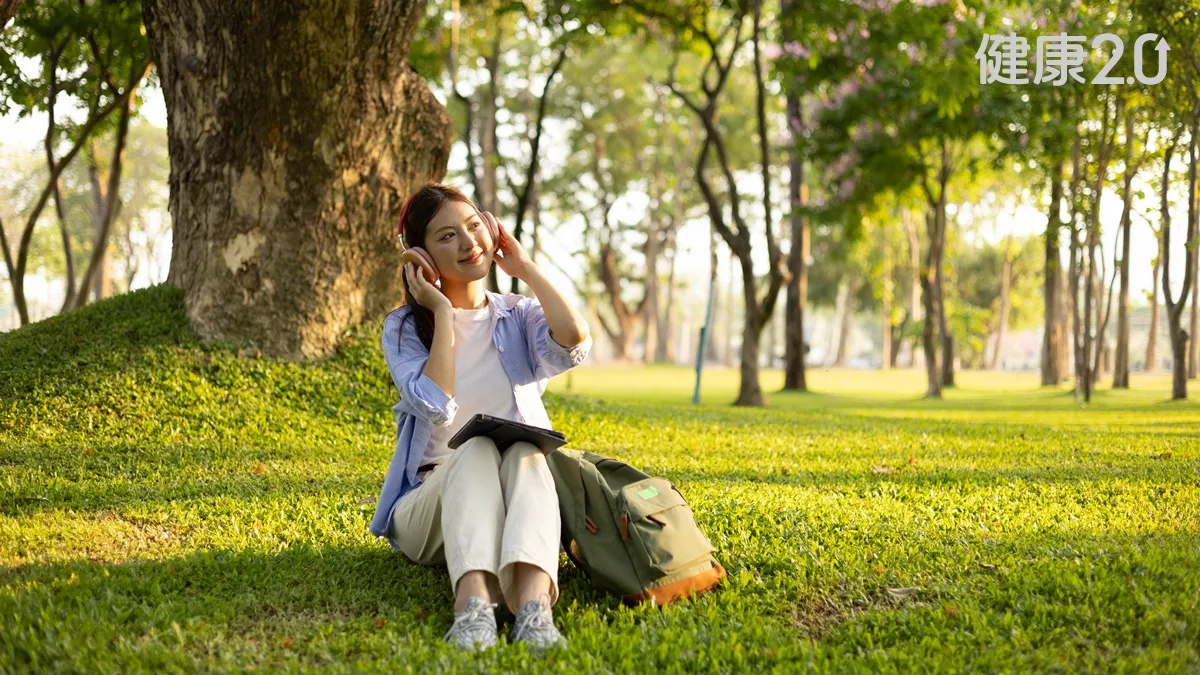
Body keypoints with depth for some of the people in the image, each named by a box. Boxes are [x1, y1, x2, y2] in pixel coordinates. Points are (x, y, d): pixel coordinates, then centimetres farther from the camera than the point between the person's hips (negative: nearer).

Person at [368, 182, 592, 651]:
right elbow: (437, 408, -14)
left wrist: (526, 268, -1)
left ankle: (533, 608, -60)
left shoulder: (519, 316, 12)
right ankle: (473, 608, -60)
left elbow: (574, 342, -14)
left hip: (513, 502, 1)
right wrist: (444, 315, -5)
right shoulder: (404, 327, 7)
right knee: (476, 450, -34)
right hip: (430, 503, -1)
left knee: (523, 451, -33)